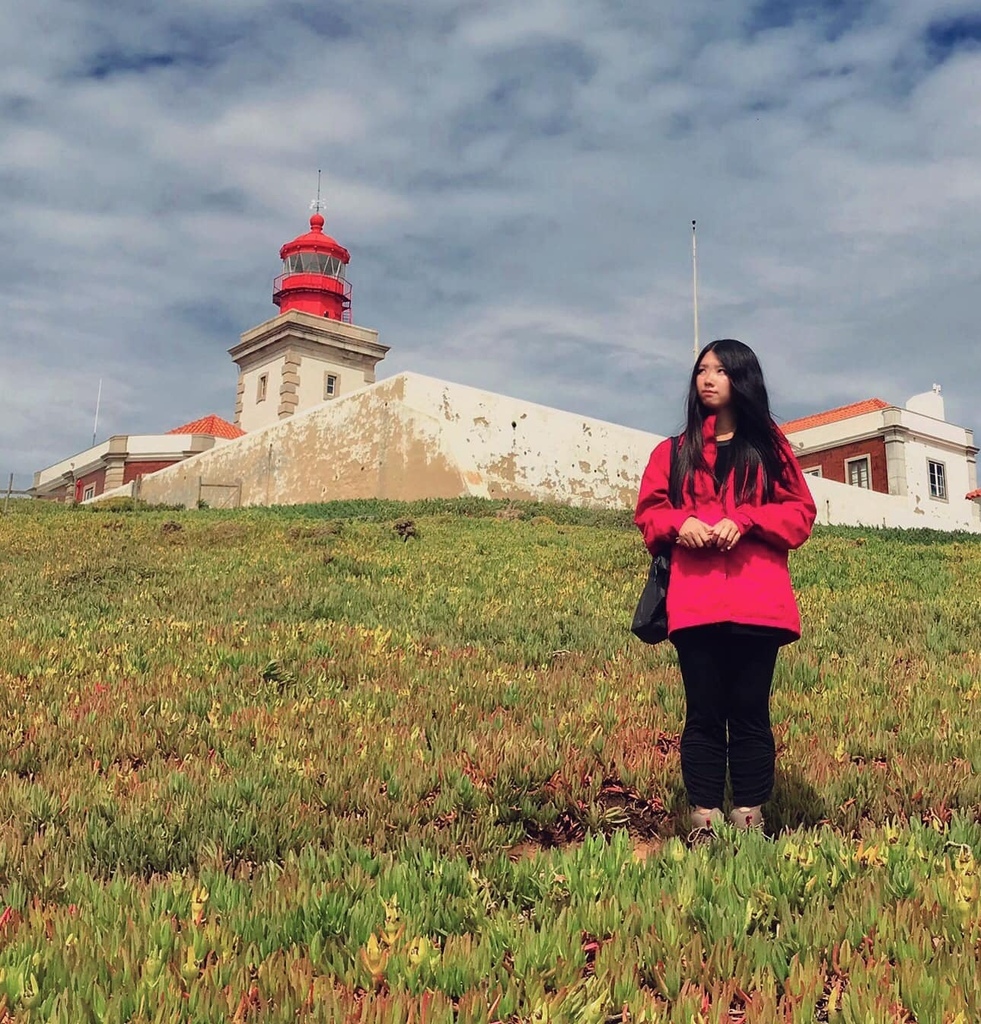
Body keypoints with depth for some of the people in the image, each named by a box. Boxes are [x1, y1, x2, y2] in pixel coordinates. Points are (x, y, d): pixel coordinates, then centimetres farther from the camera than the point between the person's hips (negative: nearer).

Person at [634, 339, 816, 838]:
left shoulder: (771, 446, 14)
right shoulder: (674, 451, 17)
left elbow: (801, 512, 7)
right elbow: (648, 512, 13)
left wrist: (743, 521, -10)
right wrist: (679, 523, -9)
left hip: (756, 601, -1)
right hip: (694, 603, 1)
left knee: (750, 712, 1)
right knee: (704, 714, 0)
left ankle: (750, 823, 6)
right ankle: (704, 823, 3)